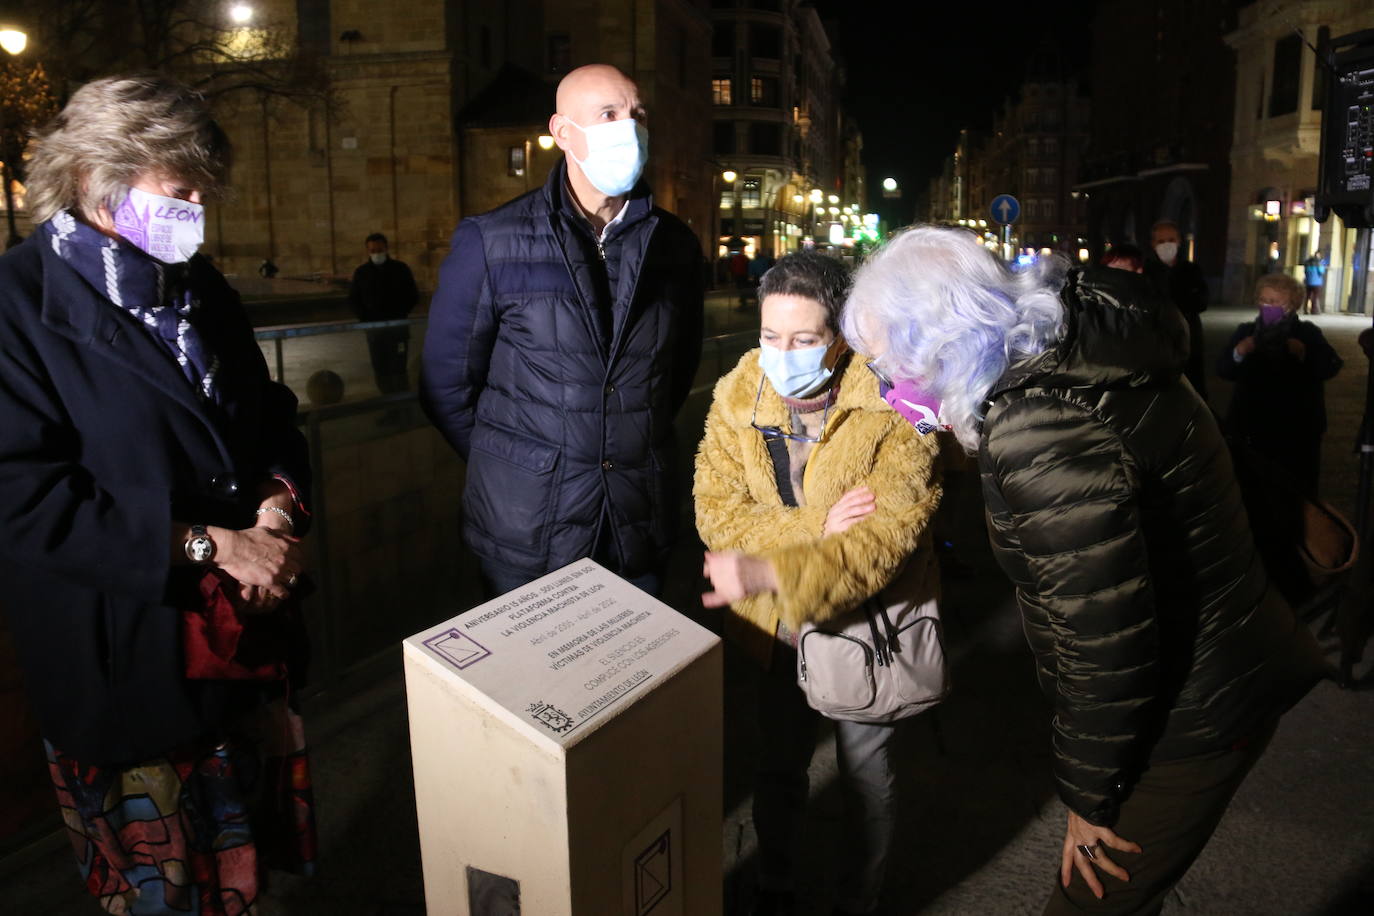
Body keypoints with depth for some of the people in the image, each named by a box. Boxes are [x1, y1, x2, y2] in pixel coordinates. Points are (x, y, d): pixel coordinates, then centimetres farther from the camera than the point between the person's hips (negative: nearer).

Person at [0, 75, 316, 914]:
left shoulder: (202, 290, 8)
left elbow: (271, 419, 16)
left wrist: (277, 502, -5)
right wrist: (207, 545, -20)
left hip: (244, 639, 6)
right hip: (124, 666, -5)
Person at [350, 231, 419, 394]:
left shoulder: (400, 269, 0)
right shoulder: (361, 272, 4)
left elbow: (412, 295, 5)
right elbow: (353, 299, 12)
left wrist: (399, 316, -4)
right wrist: (365, 318, 0)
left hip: (397, 326, -2)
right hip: (373, 328, 2)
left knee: (398, 369, -6)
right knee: (380, 370, 4)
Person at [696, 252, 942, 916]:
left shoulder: (893, 406, -25)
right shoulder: (737, 395, -13)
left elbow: (887, 536, -34)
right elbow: (717, 513, -16)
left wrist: (773, 571, -48)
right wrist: (816, 527, -30)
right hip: (780, 622, 3)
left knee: (866, 771, 17)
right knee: (777, 766, 21)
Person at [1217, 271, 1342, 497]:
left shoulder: (1308, 333, 0)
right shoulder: (1245, 332, 6)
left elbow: (1331, 367, -13)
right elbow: (1223, 369, -4)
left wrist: (1304, 353, -29)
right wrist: (1238, 352, -23)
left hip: (1296, 429, -1)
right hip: (1251, 427, 1)